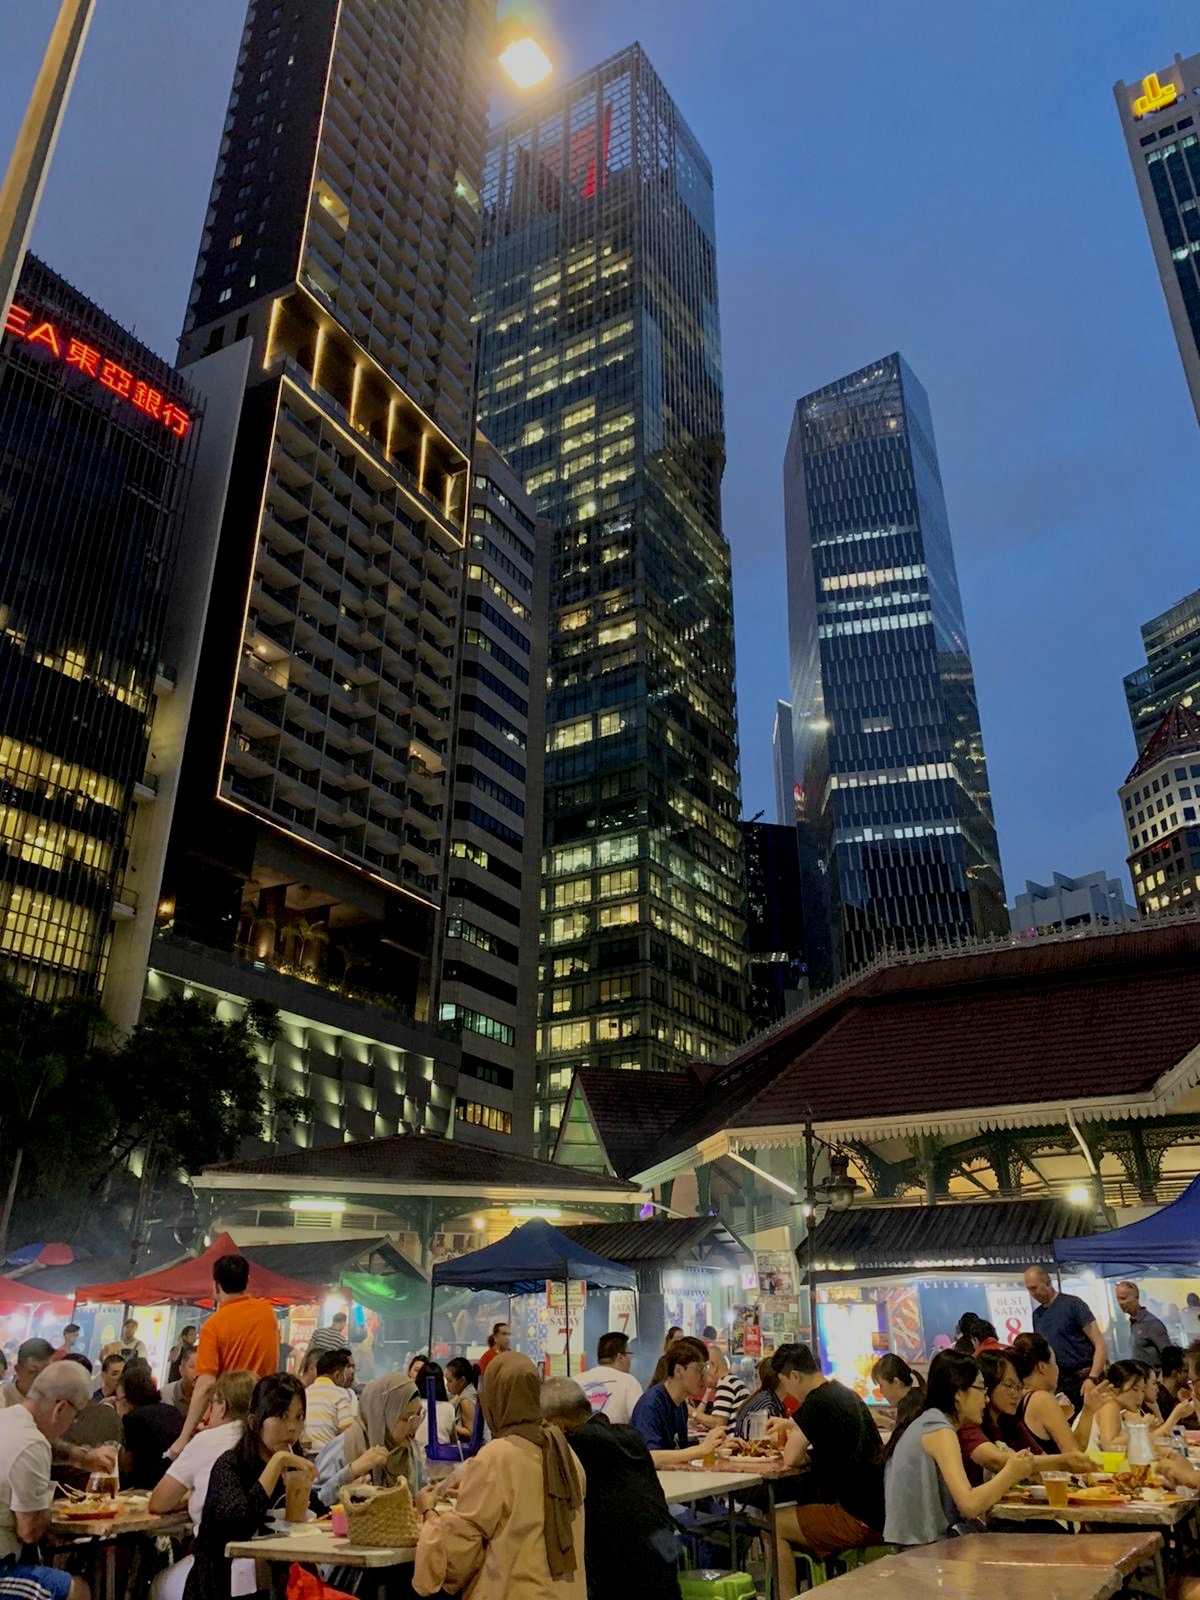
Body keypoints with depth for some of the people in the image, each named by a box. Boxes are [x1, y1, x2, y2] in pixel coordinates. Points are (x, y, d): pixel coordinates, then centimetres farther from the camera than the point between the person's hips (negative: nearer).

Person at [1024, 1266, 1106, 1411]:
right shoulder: (1036, 1315, 11)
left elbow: (1100, 1345, -12)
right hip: (1058, 1382, 6)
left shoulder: (1072, 1304, -8)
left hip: (1083, 1378, -6)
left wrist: (1092, 1378, -22)